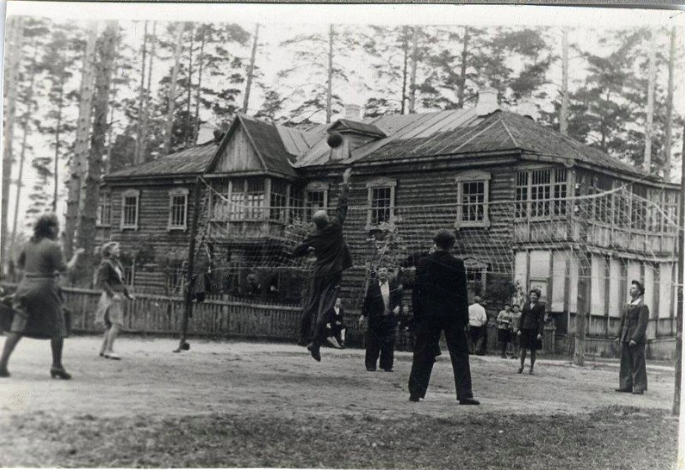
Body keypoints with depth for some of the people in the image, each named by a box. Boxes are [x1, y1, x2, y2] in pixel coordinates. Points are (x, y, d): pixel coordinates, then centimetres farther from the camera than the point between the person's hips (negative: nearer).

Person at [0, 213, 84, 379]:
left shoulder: (29, 244, 9)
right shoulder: (52, 246, -11)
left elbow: (19, 264, 17)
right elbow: (64, 268, -10)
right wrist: (76, 255, 3)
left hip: (26, 287, 6)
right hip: (45, 290, -6)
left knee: (18, 328, 6)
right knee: (57, 328, 7)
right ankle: (57, 367, 10)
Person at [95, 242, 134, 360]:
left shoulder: (117, 263, 16)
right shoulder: (106, 264, -9)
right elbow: (102, 282, -15)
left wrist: (127, 294, 19)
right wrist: (112, 294, -23)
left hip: (118, 296, 9)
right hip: (110, 297, -9)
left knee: (111, 324, 9)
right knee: (117, 323, -16)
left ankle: (103, 349, 15)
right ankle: (109, 350, -13)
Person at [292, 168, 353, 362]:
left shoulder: (313, 237, 0)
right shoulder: (335, 226, -8)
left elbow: (296, 252, 5)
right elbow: (342, 204, -1)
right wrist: (345, 183, 8)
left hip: (317, 274, 3)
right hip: (332, 275, -3)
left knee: (310, 306, 12)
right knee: (324, 309, -8)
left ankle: (305, 336, 15)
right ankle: (316, 342, -14)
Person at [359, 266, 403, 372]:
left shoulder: (394, 286, 6)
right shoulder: (372, 286, 3)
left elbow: (399, 299, 10)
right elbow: (367, 302, 4)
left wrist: (398, 307, -8)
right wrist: (363, 315, 2)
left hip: (390, 318, 1)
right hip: (375, 319, -1)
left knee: (389, 343, 2)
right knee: (373, 343, 0)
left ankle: (387, 365, 9)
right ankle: (371, 365, 6)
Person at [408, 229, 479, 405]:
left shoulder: (424, 263, -1)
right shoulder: (457, 265, -5)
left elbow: (417, 291, 1)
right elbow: (463, 293, -3)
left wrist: (417, 312, 9)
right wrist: (464, 318, 2)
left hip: (429, 316, 2)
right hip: (453, 316, -1)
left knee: (423, 354, 7)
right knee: (459, 355, 3)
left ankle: (416, 392, 7)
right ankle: (464, 394, -1)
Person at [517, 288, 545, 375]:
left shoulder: (541, 306, 0)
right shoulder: (526, 304, 9)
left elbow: (541, 320, -3)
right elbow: (522, 317, 11)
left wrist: (540, 333, -10)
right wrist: (519, 329, 3)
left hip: (534, 330, -2)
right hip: (525, 329, 2)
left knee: (533, 350, 3)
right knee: (523, 348, 3)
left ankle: (531, 368, 12)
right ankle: (521, 366, 17)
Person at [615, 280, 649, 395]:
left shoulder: (643, 307, -8)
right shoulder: (628, 306, 16)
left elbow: (642, 324, -14)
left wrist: (635, 338, -21)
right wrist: (619, 336, 14)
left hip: (637, 340, -8)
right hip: (626, 340, 8)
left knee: (638, 364, -3)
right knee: (626, 363, 9)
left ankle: (639, 388, 1)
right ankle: (626, 385, 15)